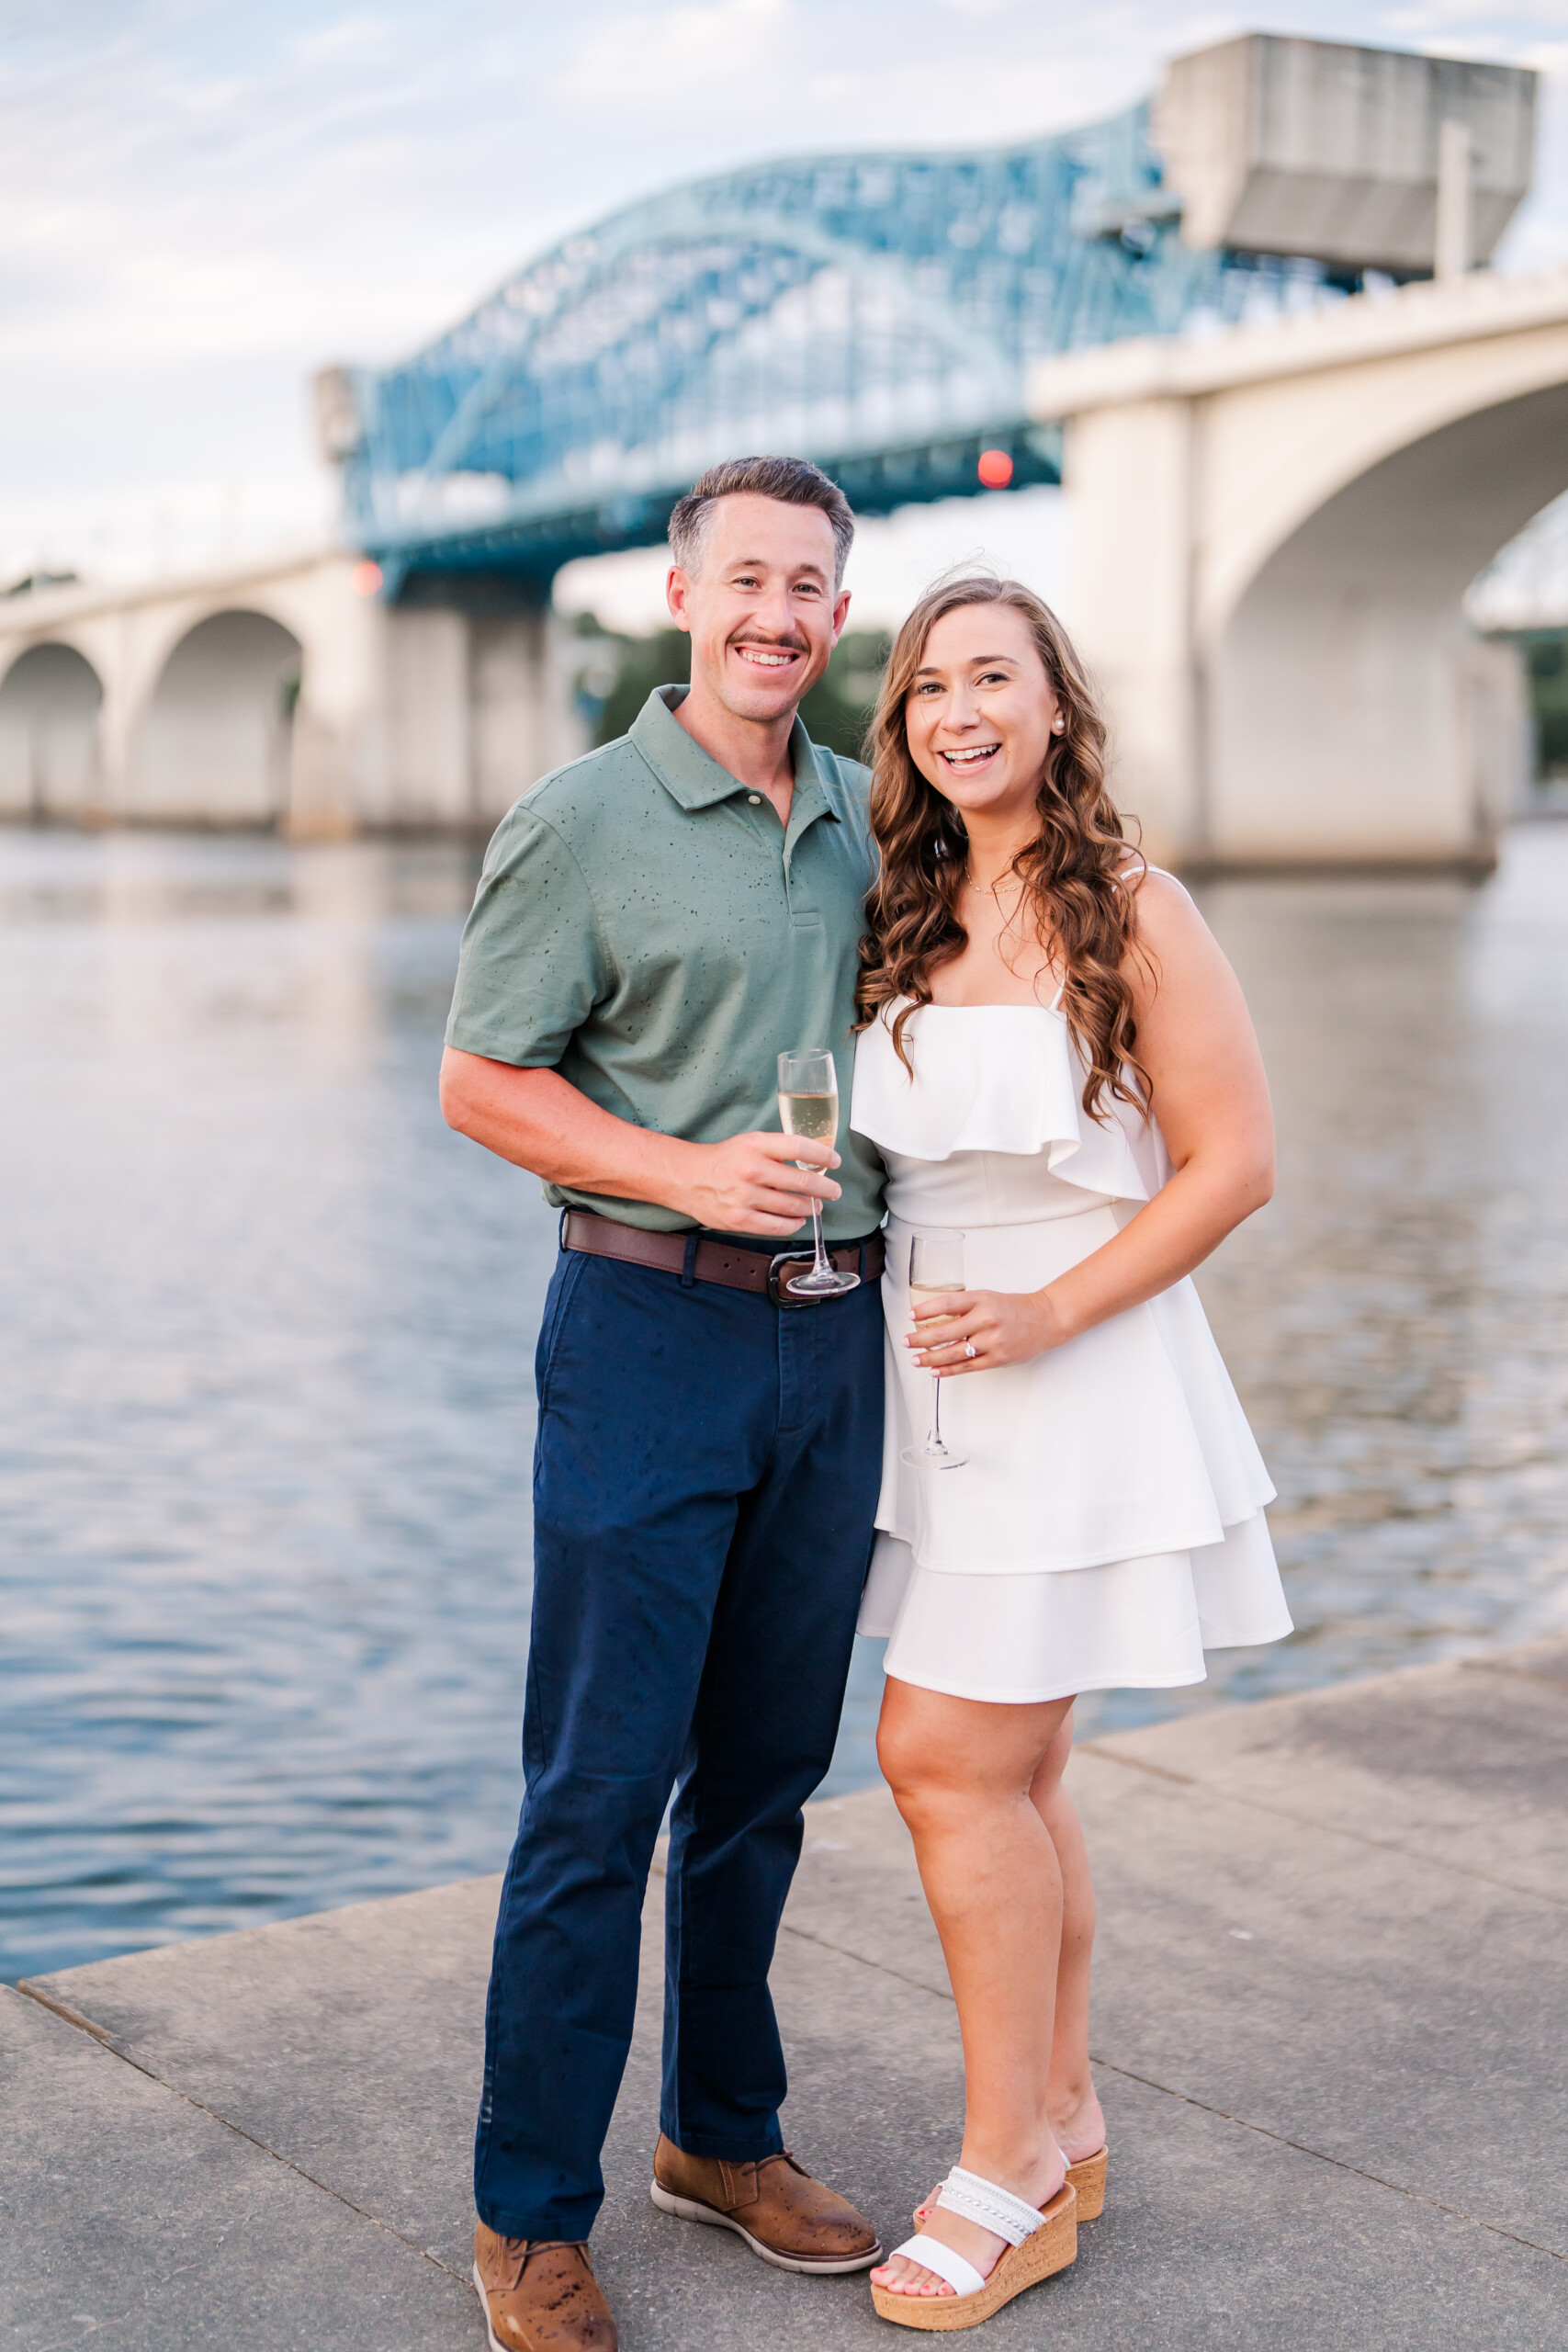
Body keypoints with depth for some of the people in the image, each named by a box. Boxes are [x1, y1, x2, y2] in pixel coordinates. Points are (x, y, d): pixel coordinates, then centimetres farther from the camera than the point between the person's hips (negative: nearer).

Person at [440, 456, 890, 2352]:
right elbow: (478, 1081, -5)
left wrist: (891, 1251, 12)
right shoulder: (581, 822, -5)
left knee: (766, 1768, 14)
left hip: (833, 1340, 6)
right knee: (601, 1788, -1)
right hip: (651, 1331, -5)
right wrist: (688, 1172, -18)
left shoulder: (865, 822, 11)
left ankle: (725, 2136, 31)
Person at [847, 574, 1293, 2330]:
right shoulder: (900, 920, 7)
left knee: (945, 1755, -7)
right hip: (930, 1377, 6)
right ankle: (1063, 2123, 28)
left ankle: (1008, 2174, 9)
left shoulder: (1134, 915, -9)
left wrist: (1047, 1310, -17)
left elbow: (1232, 1163, -10)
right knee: (1011, 1772, 12)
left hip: (1080, 1379, -6)